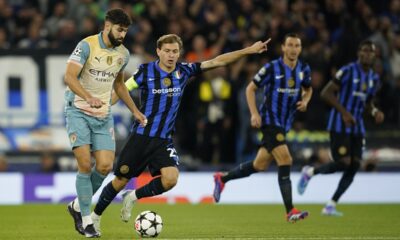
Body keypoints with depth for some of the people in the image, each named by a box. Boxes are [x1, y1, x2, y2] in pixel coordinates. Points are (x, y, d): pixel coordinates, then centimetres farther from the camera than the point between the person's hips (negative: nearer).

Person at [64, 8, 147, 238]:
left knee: (105, 166, -7)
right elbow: (70, 77, -19)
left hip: (104, 116, 5)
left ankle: (78, 205, 16)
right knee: (85, 165, -14)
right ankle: (86, 220, -3)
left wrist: (135, 110, 21)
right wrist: (89, 98, -33)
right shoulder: (87, 46, -12)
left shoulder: (123, 53, 7)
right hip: (79, 112, -5)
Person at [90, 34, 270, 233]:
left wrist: (248, 50, -3)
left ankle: (133, 197, 6)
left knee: (170, 179, -20)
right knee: (121, 180, 2)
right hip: (140, 136, -3)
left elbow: (217, 61, 0)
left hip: (164, 140, 3)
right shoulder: (146, 71, -8)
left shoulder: (184, 71, 0)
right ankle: (95, 216, 25)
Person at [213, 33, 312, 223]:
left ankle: (222, 178, 34)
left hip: (284, 124, 7)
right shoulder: (271, 68, -10)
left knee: (260, 165, 12)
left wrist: (305, 101, 1)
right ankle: (290, 211, -17)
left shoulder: (304, 70, 5)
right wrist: (254, 113, -12)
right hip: (269, 120, -7)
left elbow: (308, 89, 24)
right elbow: (250, 89, -1)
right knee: (285, 161, -18)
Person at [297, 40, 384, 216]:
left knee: (354, 166, -3)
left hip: (357, 127, 7)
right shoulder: (348, 71, -11)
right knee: (343, 163, -14)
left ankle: (331, 206, 5)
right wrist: (344, 112, -20)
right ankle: (310, 172, 14)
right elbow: (326, 93, -12)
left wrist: (375, 112, 1)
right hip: (340, 125, -7)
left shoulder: (374, 78, 11)